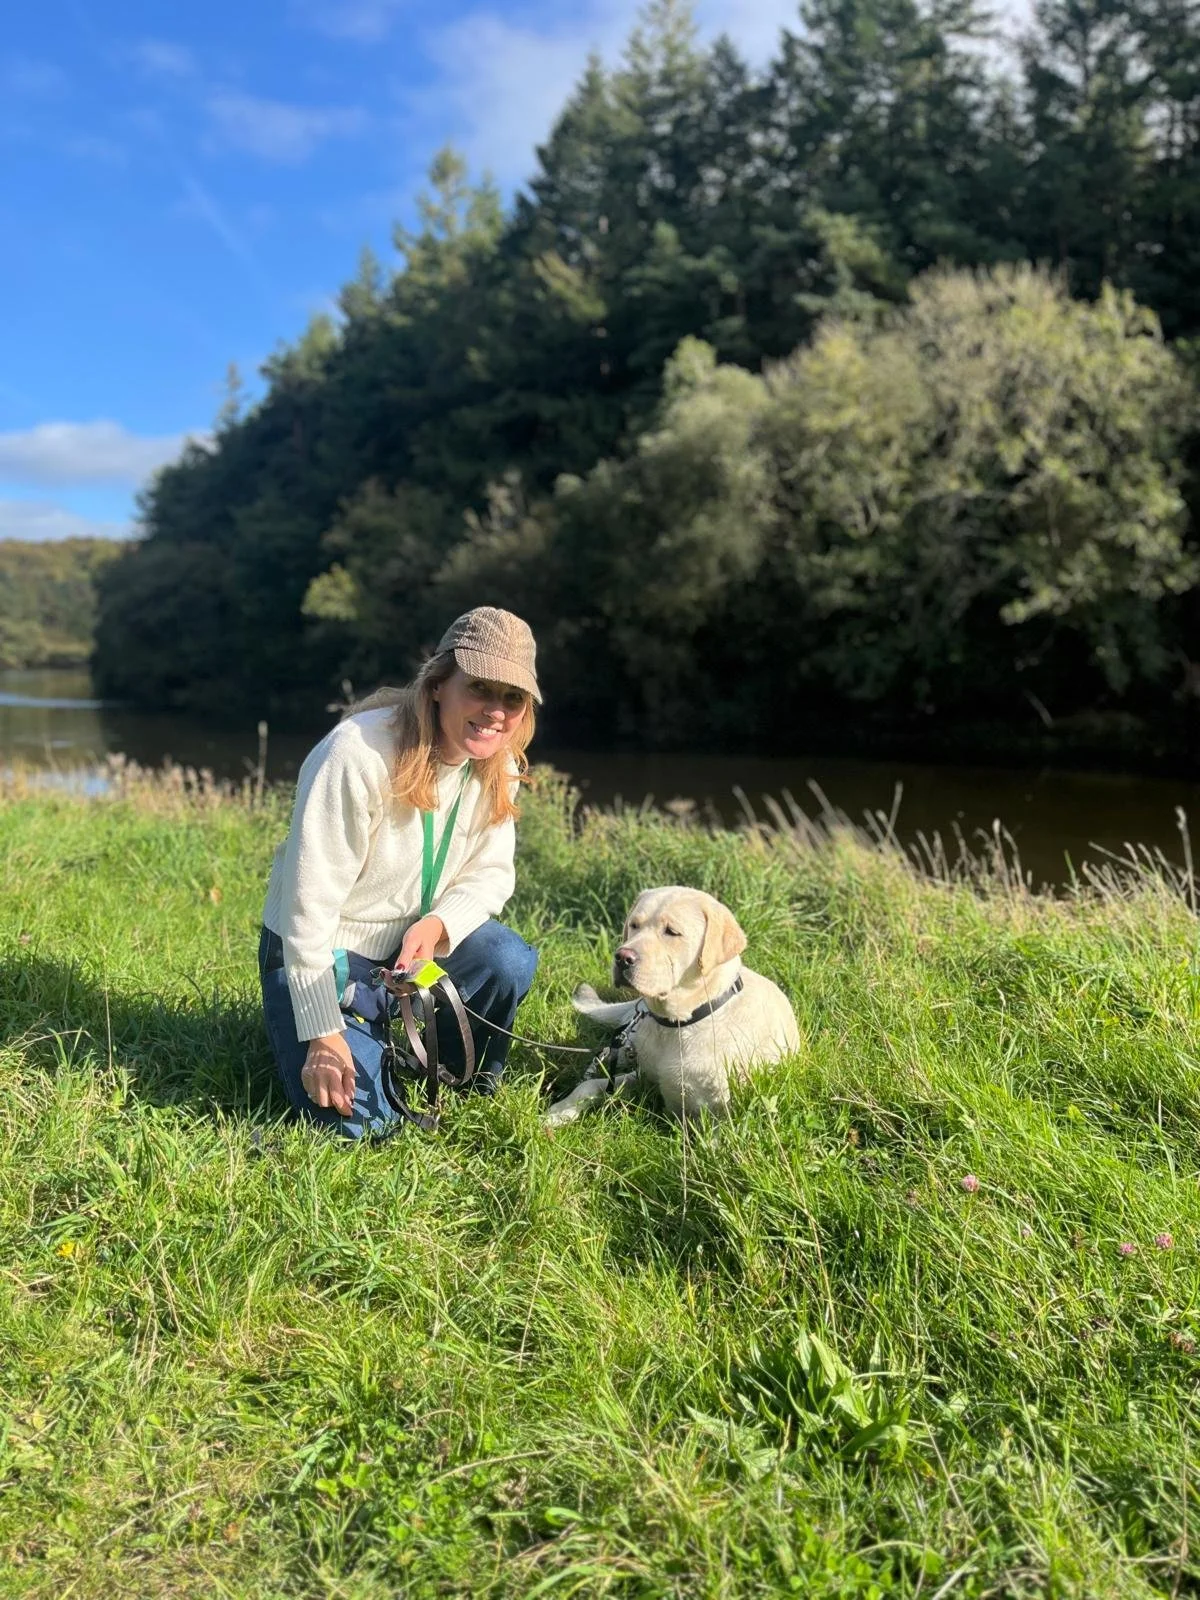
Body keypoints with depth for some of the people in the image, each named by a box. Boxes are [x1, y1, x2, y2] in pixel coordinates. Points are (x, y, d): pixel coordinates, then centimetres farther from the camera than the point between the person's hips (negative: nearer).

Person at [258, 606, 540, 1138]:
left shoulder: (496, 766, -8)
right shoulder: (357, 754, -28)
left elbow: (491, 872, -3)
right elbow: (309, 902, -25)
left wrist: (437, 925, -27)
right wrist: (324, 1034, -23)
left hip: (414, 941, 5)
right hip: (318, 953, -5)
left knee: (510, 963, -25)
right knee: (359, 1121, -19)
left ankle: (476, 1087, 7)